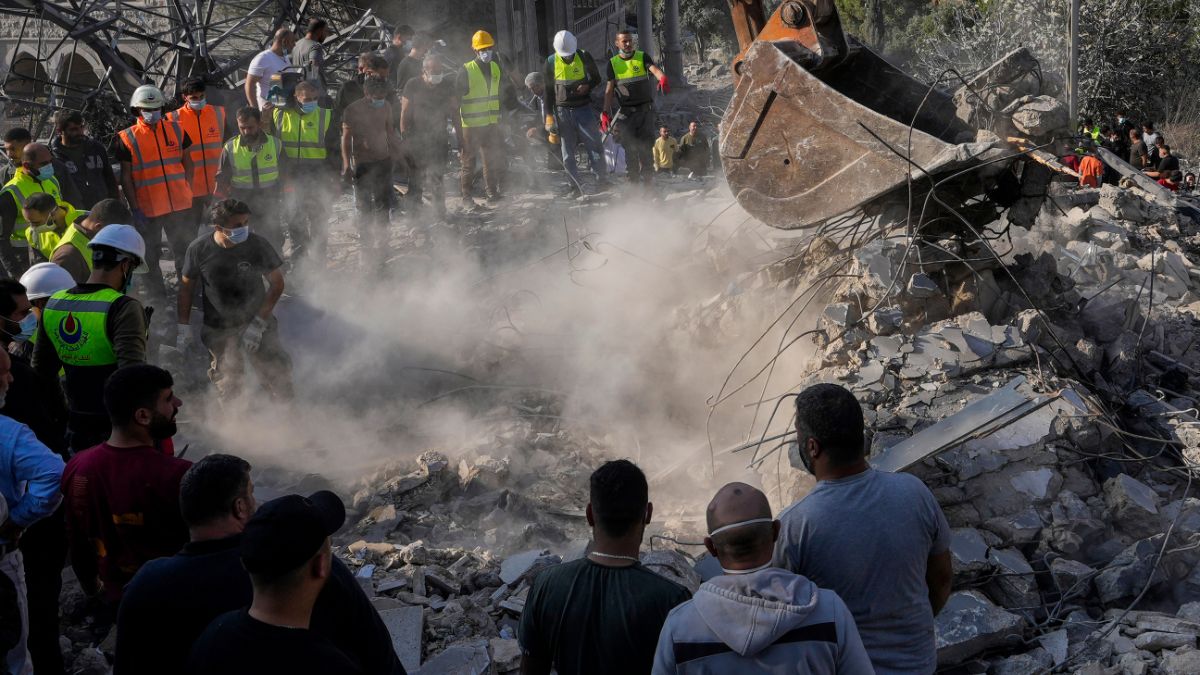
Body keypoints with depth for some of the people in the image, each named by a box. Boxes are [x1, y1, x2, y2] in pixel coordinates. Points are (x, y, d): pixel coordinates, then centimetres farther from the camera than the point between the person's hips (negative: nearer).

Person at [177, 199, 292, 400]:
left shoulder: (257, 245, -16)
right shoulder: (199, 249, -14)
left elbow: (277, 283, -7)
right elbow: (186, 287, 1)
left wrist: (258, 323, -12)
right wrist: (184, 328, 1)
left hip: (257, 323, 0)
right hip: (218, 331, 0)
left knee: (279, 374, -2)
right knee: (227, 387, 6)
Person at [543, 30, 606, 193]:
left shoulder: (584, 57, -3)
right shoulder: (551, 62, -1)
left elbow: (596, 78, 9)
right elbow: (548, 90, 6)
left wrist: (588, 86, -13)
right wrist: (549, 114, 2)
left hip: (583, 108, -1)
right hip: (562, 111, 1)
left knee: (595, 146, -1)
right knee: (567, 152, 2)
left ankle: (603, 180, 11)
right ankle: (577, 188, 9)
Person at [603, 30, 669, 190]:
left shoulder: (642, 57, 3)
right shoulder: (613, 63, 6)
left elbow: (654, 69, -15)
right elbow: (609, 89, 4)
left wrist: (663, 78, -39)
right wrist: (605, 113, -5)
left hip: (645, 109, 0)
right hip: (626, 111, 0)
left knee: (646, 146, -3)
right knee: (631, 148, -2)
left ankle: (647, 180, 1)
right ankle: (634, 181, 4)